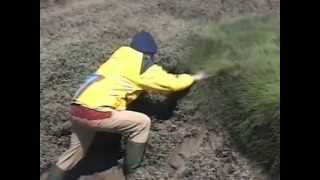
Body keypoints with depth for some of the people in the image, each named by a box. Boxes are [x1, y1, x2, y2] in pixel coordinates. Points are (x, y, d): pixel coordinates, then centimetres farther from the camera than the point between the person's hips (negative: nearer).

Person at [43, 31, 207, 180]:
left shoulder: (121, 53, 18)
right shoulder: (145, 67, 0)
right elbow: (173, 83, 8)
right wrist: (194, 77, 26)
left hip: (76, 108, 8)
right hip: (94, 113, -8)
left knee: (78, 149, 28)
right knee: (142, 122, 7)